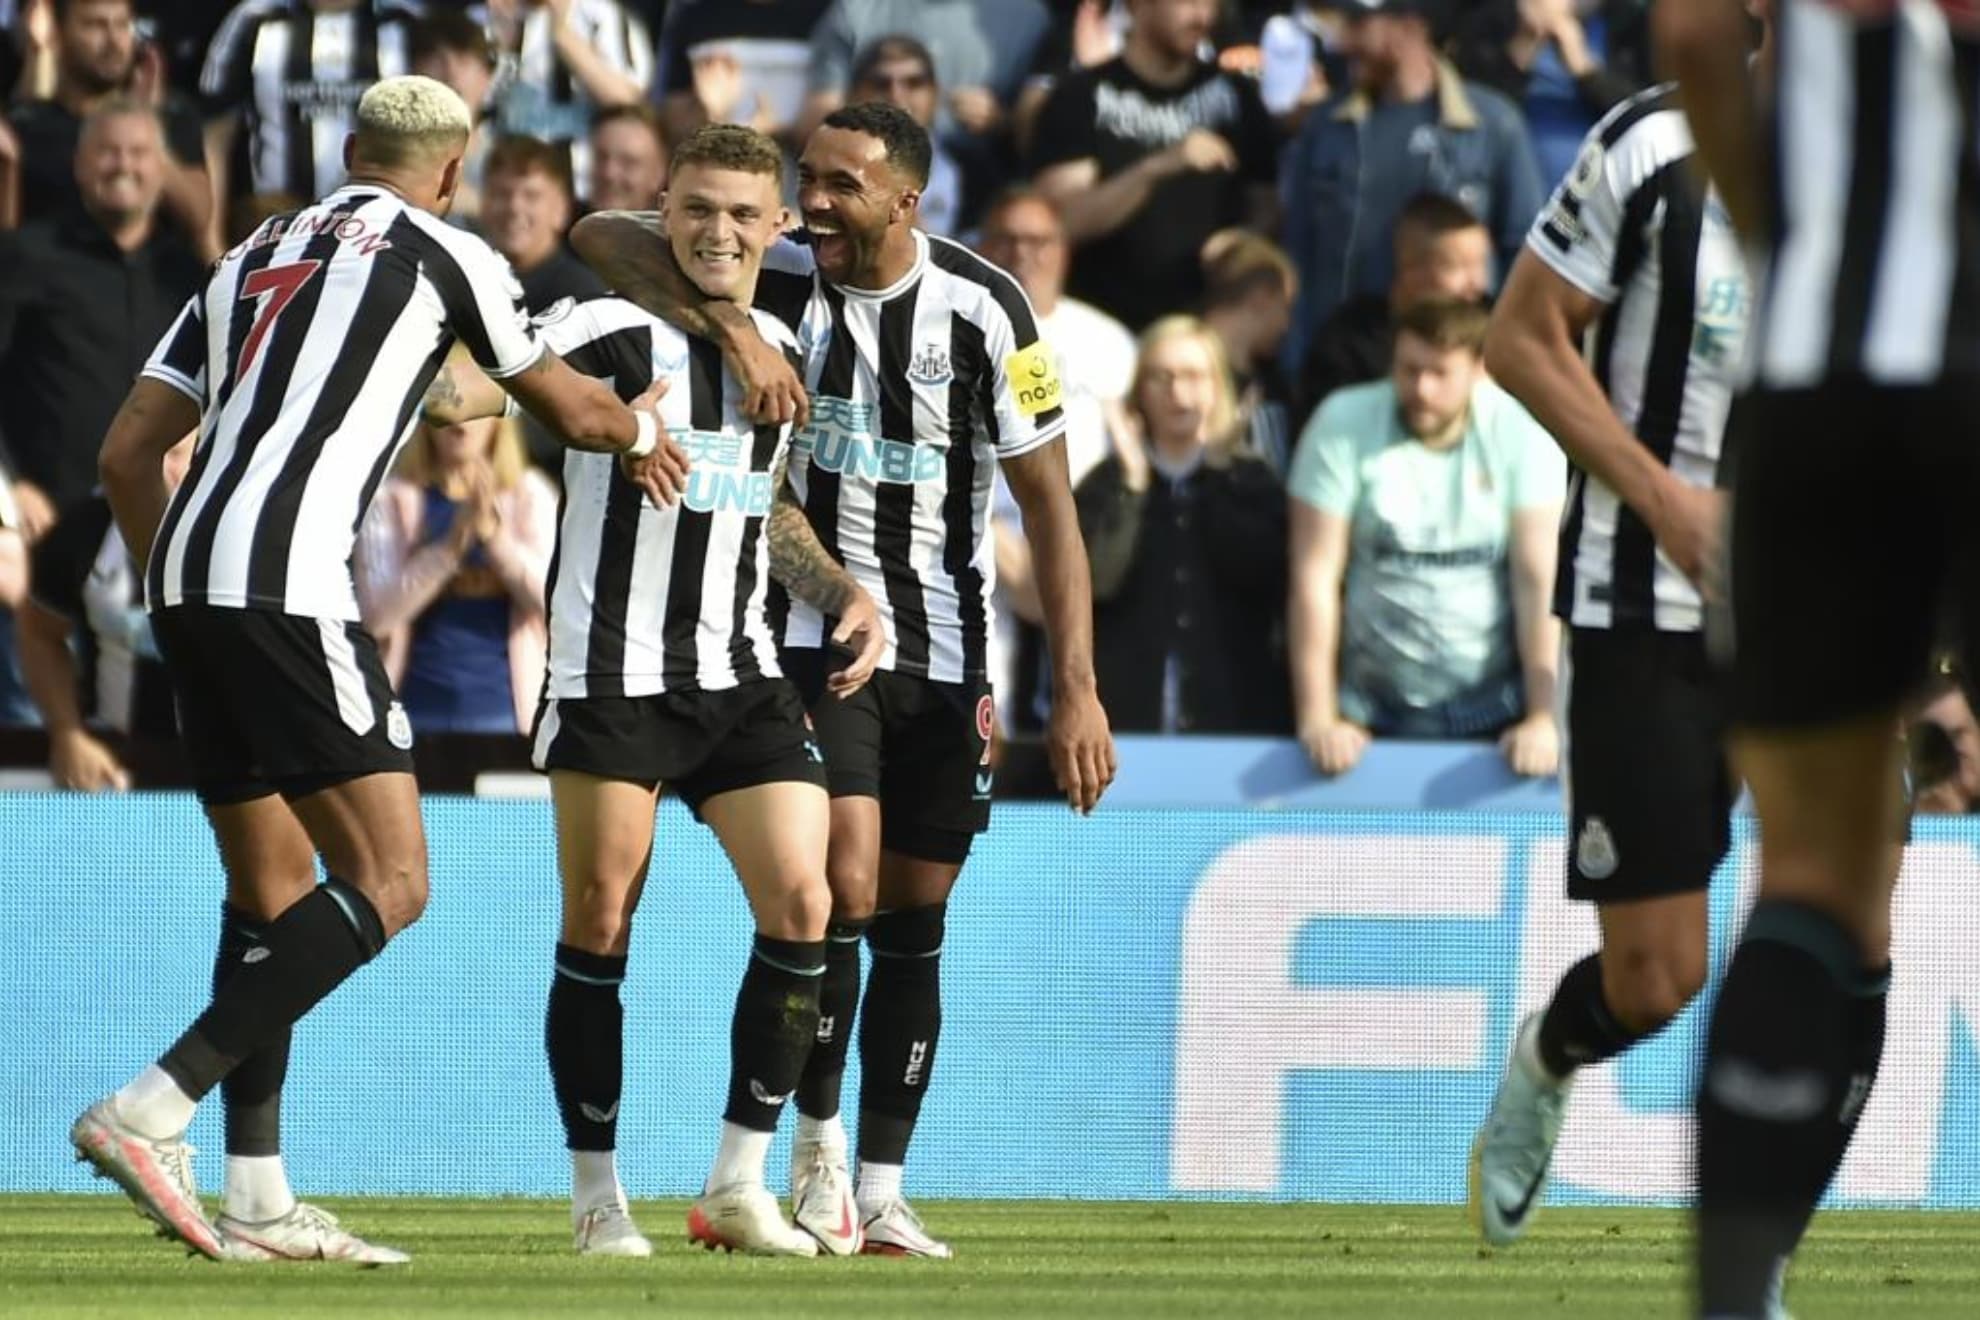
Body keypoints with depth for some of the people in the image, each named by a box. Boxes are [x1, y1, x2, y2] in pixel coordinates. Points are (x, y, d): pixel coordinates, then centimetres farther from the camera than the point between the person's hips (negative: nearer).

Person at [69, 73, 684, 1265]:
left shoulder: (252, 260, 22)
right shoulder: (445, 255, 5)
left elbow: (128, 451, 19)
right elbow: (569, 408, 17)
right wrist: (646, 429, 39)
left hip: (186, 579, 8)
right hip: (284, 586, -8)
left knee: (273, 891, 15)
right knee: (387, 884, -8)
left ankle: (263, 1205, 12)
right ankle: (150, 1112, -20)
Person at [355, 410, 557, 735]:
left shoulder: (530, 498, 6)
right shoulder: (393, 499, 2)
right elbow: (376, 614, -9)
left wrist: (493, 533, -20)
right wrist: (453, 545, -20)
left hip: (502, 716, 1)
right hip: (419, 715, -1)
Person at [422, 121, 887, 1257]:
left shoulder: (785, 353, 13)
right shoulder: (611, 330, -6)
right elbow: (478, 389, -17)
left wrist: (846, 594, 13)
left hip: (743, 676, 5)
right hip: (613, 677, -5)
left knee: (801, 905, -6)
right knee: (601, 918, -4)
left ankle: (740, 1186, 5)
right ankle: (597, 1193, 8)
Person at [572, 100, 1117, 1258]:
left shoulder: (983, 311, -12)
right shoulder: (783, 282, -9)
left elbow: (1051, 503, -7)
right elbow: (603, 236, -16)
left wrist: (1077, 691, -12)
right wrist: (728, 327, -30)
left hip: (947, 653, 1)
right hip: (819, 636, -1)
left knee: (913, 924, 5)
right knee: (842, 892, -16)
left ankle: (882, 1193, 12)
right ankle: (819, 1144, 2)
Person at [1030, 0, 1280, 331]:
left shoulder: (1234, 95, 10)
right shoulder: (1081, 97, -1)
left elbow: (1264, 208, 14)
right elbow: (1063, 221, -11)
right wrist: (1157, 169, -24)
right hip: (1107, 330, -3)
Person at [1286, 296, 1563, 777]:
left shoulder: (1520, 433, -6)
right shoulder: (1343, 426, -7)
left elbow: (1538, 581, -9)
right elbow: (1315, 578, -8)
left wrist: (1543, 718, -15)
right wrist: (1318, 719, -13)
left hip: (1492, 708, 0)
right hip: (1376, 712, 0)